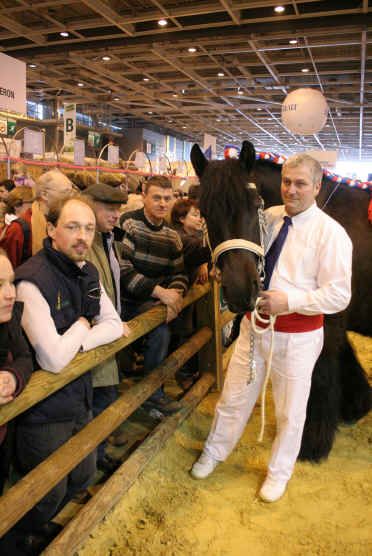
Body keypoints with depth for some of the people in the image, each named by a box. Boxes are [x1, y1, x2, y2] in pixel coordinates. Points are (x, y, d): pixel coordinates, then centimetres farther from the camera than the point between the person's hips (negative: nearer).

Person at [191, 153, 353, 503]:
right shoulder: (267, 217, 1)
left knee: (290, 409, 15)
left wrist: (290, 300, -26)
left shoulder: (331, 233, -14)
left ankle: (279, 472, 41)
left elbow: (339, 296, -16)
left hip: (297, 335, -4)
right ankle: (214, 451, 43)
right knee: (234, 396, 18)